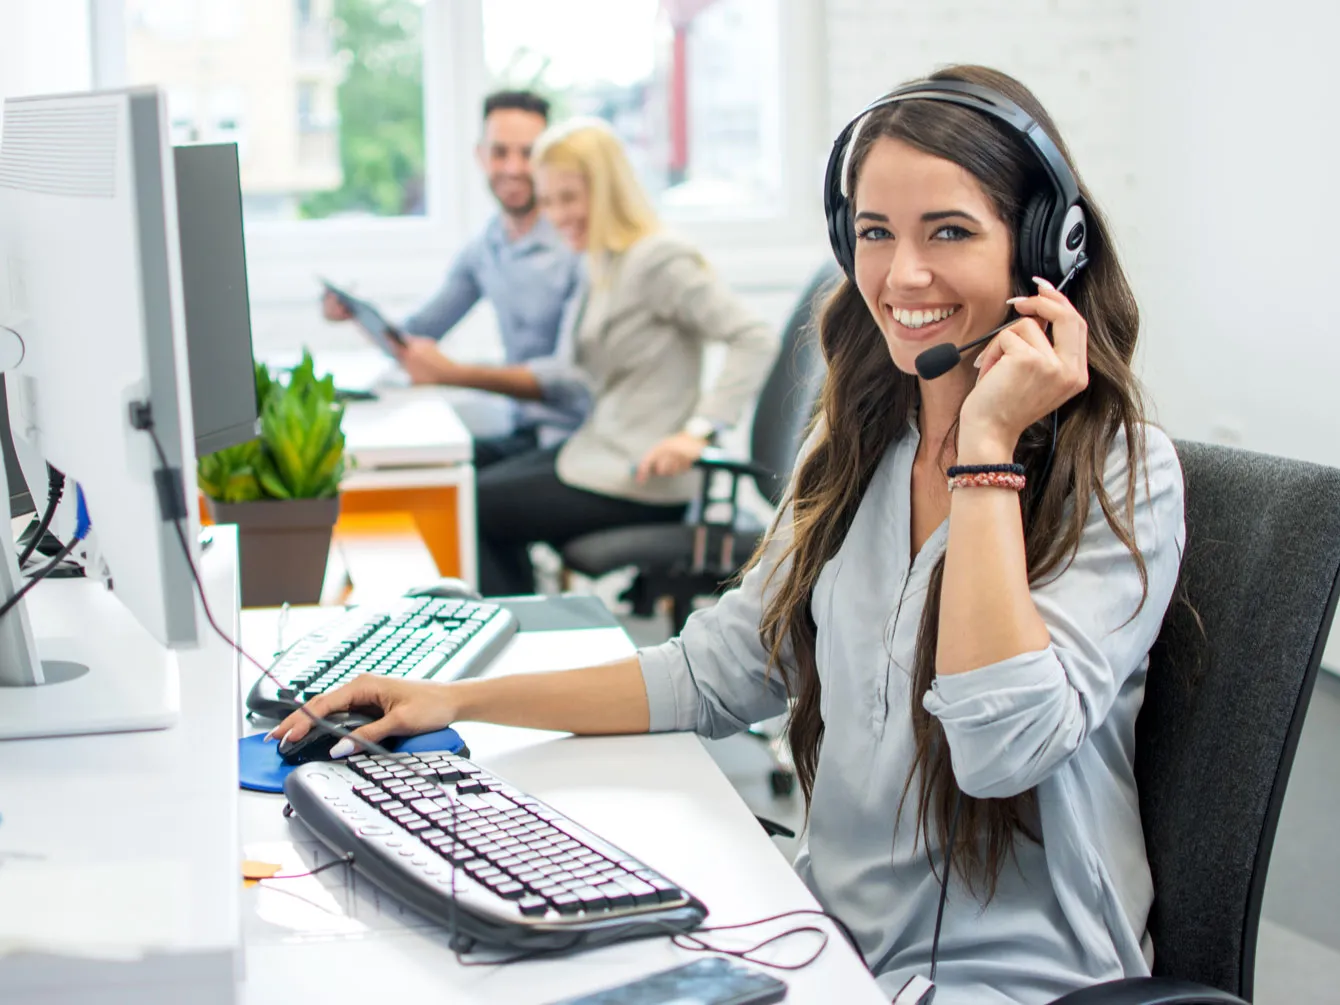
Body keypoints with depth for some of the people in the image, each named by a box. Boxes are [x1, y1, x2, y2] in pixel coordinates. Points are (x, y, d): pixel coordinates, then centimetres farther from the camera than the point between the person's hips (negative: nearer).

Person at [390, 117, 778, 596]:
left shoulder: (658, 260, -16)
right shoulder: (601, 266, 14)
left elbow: (754, 340, -23)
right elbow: (568, 379, 13)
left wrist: (696, 431, -32)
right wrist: (452, 373, 7)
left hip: (640, 481, -9)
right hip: (598, 450, 9)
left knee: (470, 507, -4)